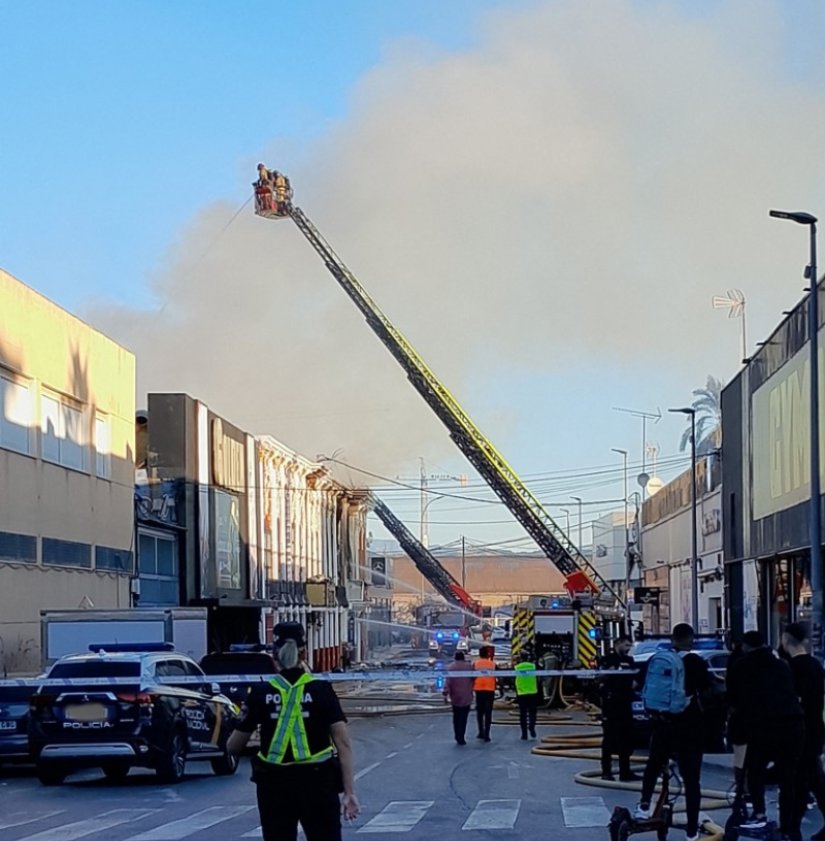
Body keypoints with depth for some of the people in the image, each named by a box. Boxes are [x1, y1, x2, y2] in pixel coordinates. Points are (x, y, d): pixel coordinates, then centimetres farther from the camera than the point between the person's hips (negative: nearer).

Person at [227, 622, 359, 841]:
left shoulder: (261, 693, -2)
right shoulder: (321, 690, -4)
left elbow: (233, 747, 3)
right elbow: (343, 743, -10)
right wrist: (349, 791, -9)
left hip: (275, 785, 1)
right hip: (317, 782, -1)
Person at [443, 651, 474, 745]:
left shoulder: (451, 667, -4)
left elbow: (448, 681, -11)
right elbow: (473, 678, 2)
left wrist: (446, 694, -12)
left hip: (455, 696, 1)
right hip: (466, 697, -1)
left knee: (456, 717, 17)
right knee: (463, 718, 0)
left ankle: (457, 737, 20)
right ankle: (461, 738, -7)